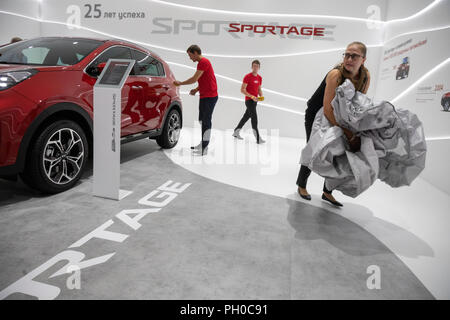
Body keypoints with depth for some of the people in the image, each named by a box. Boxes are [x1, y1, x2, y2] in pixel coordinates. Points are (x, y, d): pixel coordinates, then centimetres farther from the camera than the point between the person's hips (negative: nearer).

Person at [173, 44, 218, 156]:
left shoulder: (204, 62, -13)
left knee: (206, 121, -9)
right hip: (204, 96, 10)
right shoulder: (201, 63, 19)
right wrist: (197, 89, 11)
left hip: (209, 97, -10)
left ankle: (204, 148, -7)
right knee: (202, 120, 15)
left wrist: (180, 83, -5)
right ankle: (203, 144, 23)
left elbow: (194, 79, -17)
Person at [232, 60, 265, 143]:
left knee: (246, 116, 15)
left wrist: (261, 96, 0)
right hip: (249, 100, -8)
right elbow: (242, 90, -12)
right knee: (254, 118, -13)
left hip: (255, 100, 8)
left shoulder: (259, 78, 12)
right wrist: (252, 96, -21)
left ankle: (236, 132, 30)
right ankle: (258, 139, -14)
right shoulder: (247, 76, -9)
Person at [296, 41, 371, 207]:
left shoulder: (366, 76, -13)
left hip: (336, 117, 6)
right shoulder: (335, 74, -32)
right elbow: (328, 110, -35)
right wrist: (349, 134, -36)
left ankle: (327, 192, 19)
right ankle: (301, 186, 24)